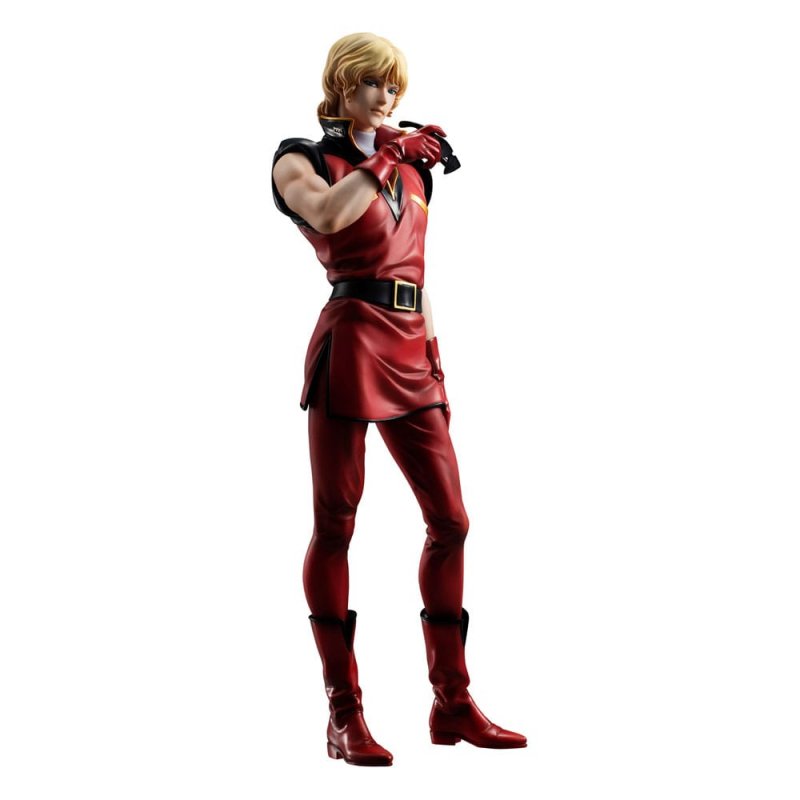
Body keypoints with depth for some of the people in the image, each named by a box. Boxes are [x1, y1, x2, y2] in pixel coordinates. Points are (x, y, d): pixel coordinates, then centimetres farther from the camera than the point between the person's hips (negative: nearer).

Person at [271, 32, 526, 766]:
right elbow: (327, 214, -21)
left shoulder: (411, 169, 22)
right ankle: (345, 714, 3)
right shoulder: (303, 159, 5)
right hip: (350, 342, -6)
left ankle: (452, 703, 12)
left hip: (411, 353, 6)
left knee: (451, 520, 3)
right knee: (336, 526, -3)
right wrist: (387, 158, -11)